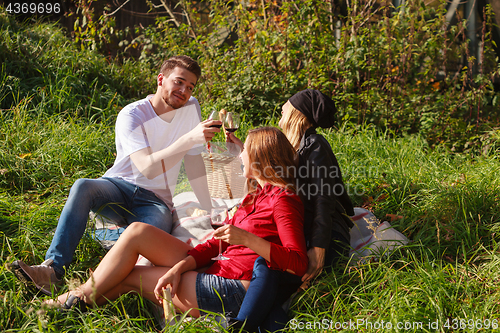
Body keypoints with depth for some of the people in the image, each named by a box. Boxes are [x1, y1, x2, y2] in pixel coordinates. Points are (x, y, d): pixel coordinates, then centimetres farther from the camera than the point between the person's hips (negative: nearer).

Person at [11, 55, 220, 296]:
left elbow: (194, 164, 10)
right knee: (82, 187, -35)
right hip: (119, 186, -2)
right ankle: (52, 270, -40)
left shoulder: (191, 108, 2)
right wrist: (189, 139, -36)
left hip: (155, 201, 2)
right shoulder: (131, 116, -13)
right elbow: (147, 168, -28)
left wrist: (210, 212, 8)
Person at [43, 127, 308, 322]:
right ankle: (85, 295, 4)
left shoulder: (281, 199, -13)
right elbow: (218, 242, 10)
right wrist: (179, 268, -4)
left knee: (128, 276, -3)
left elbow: (298, 263, -24)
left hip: (236, 291, -9)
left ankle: (79, 300, 20)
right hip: (216, 272, 9)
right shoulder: (256, 195, 17)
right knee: (137, 232, 2)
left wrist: (248, 239, -30)